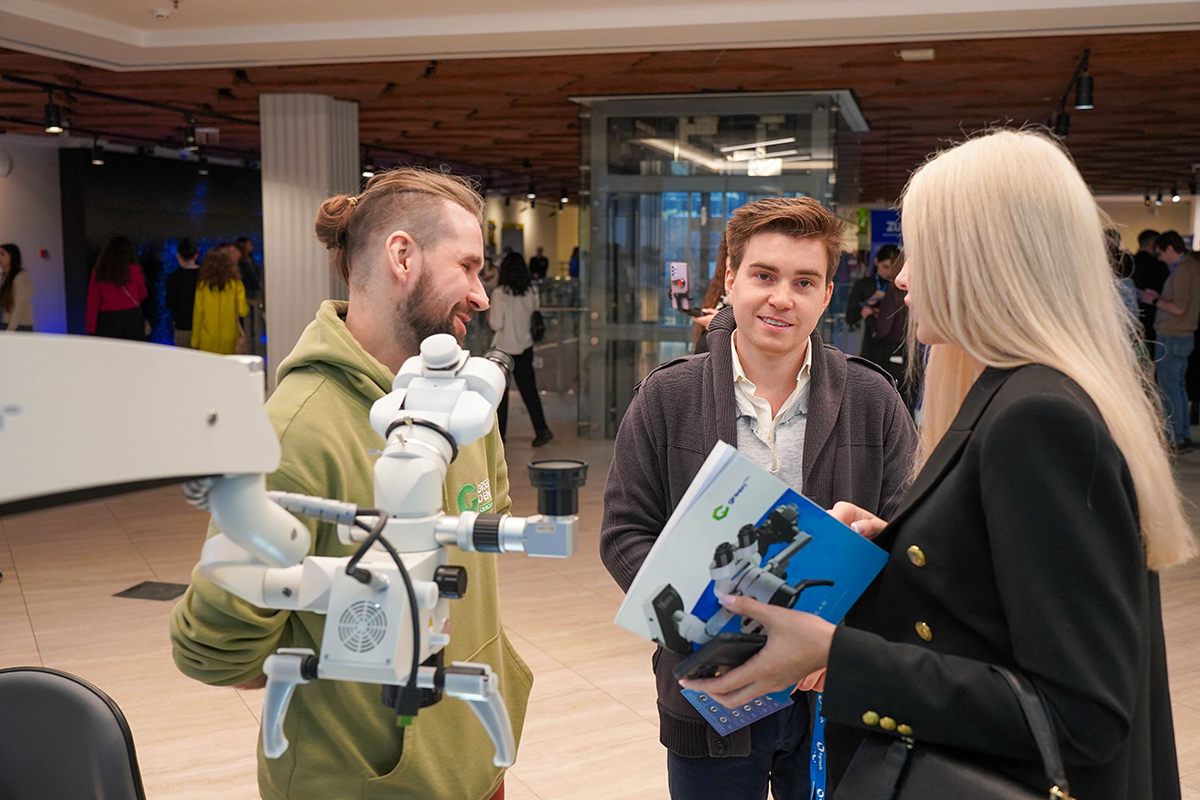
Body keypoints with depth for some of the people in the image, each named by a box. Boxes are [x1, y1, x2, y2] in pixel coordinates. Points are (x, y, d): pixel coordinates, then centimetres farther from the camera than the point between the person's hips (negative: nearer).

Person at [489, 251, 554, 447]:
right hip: (525, 346, 4)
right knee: (528, 389, 8)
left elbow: (497, 324, -15)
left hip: (504, 347, -4)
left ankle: (499, 433, 14)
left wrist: (489, 317, 5)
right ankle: (541, 429, -1)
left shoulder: (500, 293, -16)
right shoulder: (530, 291, -3)